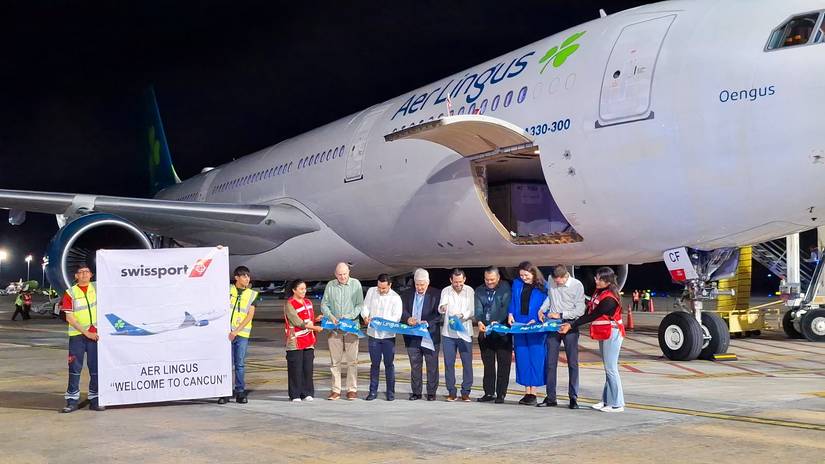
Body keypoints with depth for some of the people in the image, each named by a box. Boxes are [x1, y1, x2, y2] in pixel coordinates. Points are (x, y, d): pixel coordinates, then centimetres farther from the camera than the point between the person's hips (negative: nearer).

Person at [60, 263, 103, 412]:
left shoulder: (96, 287, 5)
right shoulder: (70, 293, -1)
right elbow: (69, 318, -6)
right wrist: (86, 333, -11)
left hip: (95, 334, 2)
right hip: (77, 335, -2)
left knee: (95, 368, 4)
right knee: (75, 368, 0)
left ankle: (94, 399, 12)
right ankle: (72, 400, 7)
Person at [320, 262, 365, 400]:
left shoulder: (356, 284, 2)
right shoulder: (330, 285, 6)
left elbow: (360, 304, 0)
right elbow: (324, 304, 8)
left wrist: (350, 316, -13)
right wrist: (330, 316, -9)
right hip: (334, 327, 2)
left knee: (352, 359, -1)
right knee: (335, 360, 4)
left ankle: (352, 389, 6)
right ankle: (336, 390, 9)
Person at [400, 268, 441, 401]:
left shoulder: (436, 294, -2)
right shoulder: (407, 294, 9)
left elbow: (438, 314, -8)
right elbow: (402, 310, 2)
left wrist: (427, 322, -23)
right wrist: (407, 319, -19)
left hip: (430, 335, -3)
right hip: (412, 337, 3)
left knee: (432, 366, 3)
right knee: (415, 365, 9)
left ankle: (431, 392, 11)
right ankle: (416, 392, 17)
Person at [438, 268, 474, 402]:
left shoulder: (469, 291, 2)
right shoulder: (446, 291, 3)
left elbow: (472, 311, -3)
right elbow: (440, 309, -10)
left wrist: (462, 315, -22)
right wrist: (442, 308, -34)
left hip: (465, 332, -1)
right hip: (448, 332, 1)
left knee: (467, 363, -1)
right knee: (449, 363, 3)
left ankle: (465, 392, 7)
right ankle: (451, 392, 11)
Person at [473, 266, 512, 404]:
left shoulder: (505, 288, -1)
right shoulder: (479, 290, 11)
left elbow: (506, 307, -13)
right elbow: (478, 309, 0)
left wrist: (498, 322, -27)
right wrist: (479, 322, -20)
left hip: (502, 332, -4)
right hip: (485, 333, 4)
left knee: (503, 364, -2)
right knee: (488, 364, 9)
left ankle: (501, 394, 3)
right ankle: (489, 393, 15)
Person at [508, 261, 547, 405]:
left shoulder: (542, 287, -4)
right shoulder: (516, 284, 10)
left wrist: (536, 320, -16)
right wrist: (510, 314, -1)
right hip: (518, 326, 5)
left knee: (535, 358, -4)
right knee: (522, 358, 5)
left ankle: (533, 393, 0)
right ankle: (527, 392, 11)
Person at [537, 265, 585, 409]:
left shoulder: (577, 286, -9)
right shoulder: (551, 283, 2)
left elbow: (580, 311, -10)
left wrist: (561, 315, -13)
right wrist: (542, 309, 8)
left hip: (569, 325, -4)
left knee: (572, 363, 2)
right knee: (551, 362, 4)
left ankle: (573, 398, 8)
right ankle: (550, 397, 10)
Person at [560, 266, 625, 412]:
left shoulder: (609, 299, -22)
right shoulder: (599, 292, 7)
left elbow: (592, 316, -22)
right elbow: (589, 311, 10)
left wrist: (571, 325, -19)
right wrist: (570, 323, 3)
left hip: (611, 334, -10)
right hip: (604, 334, 10)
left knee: (611, 369, -6)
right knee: (608, 369, 13)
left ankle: (617, 404, 0)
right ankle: (607, 400, 20)